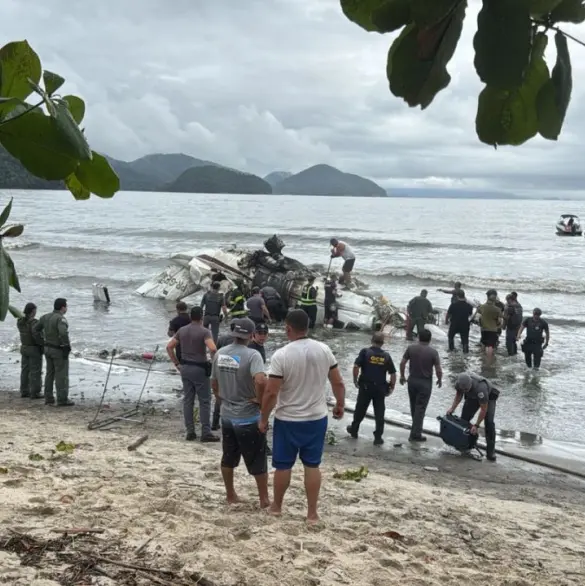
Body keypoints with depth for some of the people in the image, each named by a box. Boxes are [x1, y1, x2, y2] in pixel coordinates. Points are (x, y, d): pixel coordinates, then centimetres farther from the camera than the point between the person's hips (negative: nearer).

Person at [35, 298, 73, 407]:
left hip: (48, 348, 8)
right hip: (59, 350, -8)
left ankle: (48, 398, 18)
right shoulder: (60, 318, -21)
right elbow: (63, 333, -36)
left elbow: (35, 329, 11)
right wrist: (67, 346, -23)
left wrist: (43, 342, 14)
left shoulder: (46, 317, 4)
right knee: (61, 375, -2)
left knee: (50, 374, 15)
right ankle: (62, 400, 0)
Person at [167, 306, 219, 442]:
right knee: (204, 401, 2)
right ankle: (206, 433, 2)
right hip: (200, 369, -6)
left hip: (185, 368, 6)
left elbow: (169, 347, 7)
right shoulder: (204, 331, -12)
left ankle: (190, 432, 13)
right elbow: (212, 349, -27)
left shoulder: (182, 330, 6)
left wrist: (176, 363, 11)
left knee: (188, 400, 10)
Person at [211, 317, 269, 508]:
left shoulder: (219, 354, 0)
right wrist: (260, 399, -18)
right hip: (249, 417, -6)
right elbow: (260, 381, -35)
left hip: (227, 415, 6)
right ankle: (264, 499, 16)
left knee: (228, 458, 18)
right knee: (257, 461, 8)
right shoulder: (252, 355, -20)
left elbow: (214, 383, 10)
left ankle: (230, 495, 30)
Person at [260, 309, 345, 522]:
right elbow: (338, 382, 2)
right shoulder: (324, 350, -6)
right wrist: (340, 404, 18)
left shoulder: (281, 355, -18)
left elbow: (270, 392, -17)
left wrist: (263, 418, -4)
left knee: (283, 465, 13)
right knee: (312, 465, 11)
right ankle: (312, 512, 15)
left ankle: (276, 506, 29)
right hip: (317, 418, 3)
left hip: (288, 420, -3)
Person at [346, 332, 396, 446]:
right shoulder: (386, 356, 0)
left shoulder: (365, 352, -7)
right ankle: (378, 437, 8)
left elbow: (356, 367, -14)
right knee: (379, 413, 7)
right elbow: (393, 374, 0)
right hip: (380, 388, 1)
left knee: (360, 410, 15)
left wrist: (355, 380, -1)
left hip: (365, 386, -1)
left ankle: (354, 430, 32)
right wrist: (391, 387, 10)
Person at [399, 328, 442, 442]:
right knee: (420, 408, 2)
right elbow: (438, 370, -12)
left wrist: (402, 376, 14)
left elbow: (402, 363, -1)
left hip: (412, 380, 3)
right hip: (425, 382, -3)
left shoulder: (411, 348, -5)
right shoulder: (433, 352, -14)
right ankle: (415, 434, 3)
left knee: (414, 406, 19)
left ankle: (416, 427, 34)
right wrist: (439, 380, 7)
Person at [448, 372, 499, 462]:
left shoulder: (480, 387, -44)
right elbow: (459, 395, -2)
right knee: (464, 418, -7)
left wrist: (476, 425, -32)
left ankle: (490, 452, -13)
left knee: (489, 422, -20)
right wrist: (452, 408, -15)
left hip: (489, 397, -5)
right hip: (472, 397, 5)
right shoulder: (459, 383, -28)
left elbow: (484, 409, -35)